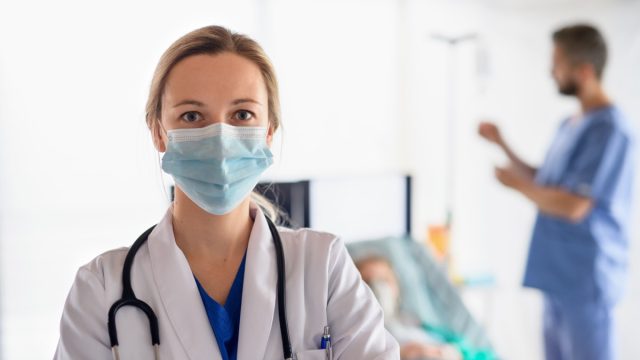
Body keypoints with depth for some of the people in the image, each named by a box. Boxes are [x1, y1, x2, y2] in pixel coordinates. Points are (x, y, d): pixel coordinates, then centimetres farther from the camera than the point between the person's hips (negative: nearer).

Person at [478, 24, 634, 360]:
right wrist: (502, 144, 15)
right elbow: (546, 184, 21)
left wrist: (517, 184, -9)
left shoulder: (610, 129, -18)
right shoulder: (570, 125, 12)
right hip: (558, 276, 9)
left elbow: (573, 206, -23)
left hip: (586, 281, -9)